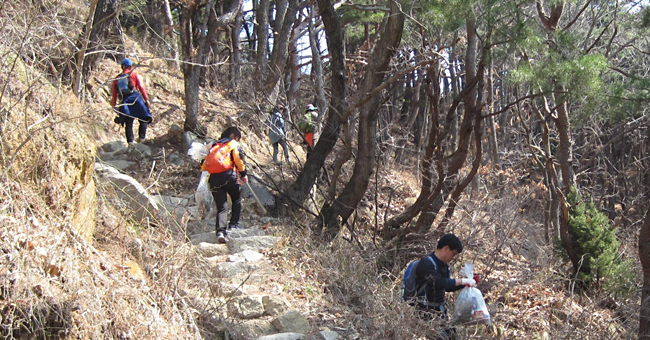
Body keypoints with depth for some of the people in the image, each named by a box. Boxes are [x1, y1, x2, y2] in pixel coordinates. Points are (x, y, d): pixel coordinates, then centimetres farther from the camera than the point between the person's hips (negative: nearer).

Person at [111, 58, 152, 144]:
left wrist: (114, 105, 21)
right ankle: (141, 137, -8)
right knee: (144, 119, 5)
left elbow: (114, 93, 16)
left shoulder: (117, 78, 17)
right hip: (135, 98, -3)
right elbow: (141, 87, -2)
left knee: (128, 123, 6)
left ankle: (130, 141, -2)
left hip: (124, 102, 3)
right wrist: (146, 99, -3)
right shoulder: (134, 75, 7)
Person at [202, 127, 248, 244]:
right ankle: (234, 224, 7)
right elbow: (238, 159, -4)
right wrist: (243, 174, 4)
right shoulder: (233, 144, 9)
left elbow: (204, 166, 19)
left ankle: (221, 231, -15)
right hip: (229, 176, -4)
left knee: (221, 206, 1)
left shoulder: (214, 146, 25)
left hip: (214, 179, 4)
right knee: (237, 200, 18)